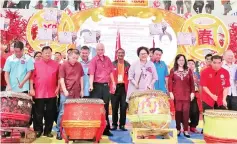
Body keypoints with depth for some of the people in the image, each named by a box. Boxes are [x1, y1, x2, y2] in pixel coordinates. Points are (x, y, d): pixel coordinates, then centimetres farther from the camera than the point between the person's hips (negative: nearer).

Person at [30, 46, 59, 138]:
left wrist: (58, 87, 1)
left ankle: (48, 131, 20)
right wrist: (31, 89, -4)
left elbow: (59, 77, 9)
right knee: (38, 113, 6)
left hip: (52, 93, 1)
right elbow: (32, 77, 1)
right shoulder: (36, 64, 2)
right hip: (39, 93, -1)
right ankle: (38, 130, 21)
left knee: (50, 113, 8)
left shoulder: (56, 64, 5)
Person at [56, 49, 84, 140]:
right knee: (63, 112, 1)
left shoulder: (79, 65, 8)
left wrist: (81, 90, 10)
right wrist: (65, 90, -16)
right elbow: (62, 79, -6)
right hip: (66, 93, -4)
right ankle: (59, 131, 9)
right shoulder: (63, 65, -3)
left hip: (76, 93, 4)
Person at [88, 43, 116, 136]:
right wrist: (91, 85, -27)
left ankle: (106, 129, 21)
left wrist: (113, 83, 12)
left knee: (105, 107, 11)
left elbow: (110, 72, 15)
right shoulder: (94, 60, -7)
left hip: (106, 85, 5)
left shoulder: (107, 59, 9)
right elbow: (91, 74, -15)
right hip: (97, 86, -5)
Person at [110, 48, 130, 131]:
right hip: (115, 87, 0)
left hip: (124, 87, 1)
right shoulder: (112, 64, 6)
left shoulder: (127, 65, 9)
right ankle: (114, 124, 14)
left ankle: (122, 124, 11)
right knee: (114, 107, 4)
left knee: (123, 107, 2)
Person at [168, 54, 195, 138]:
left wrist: (192, 92, 2)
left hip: (186, 94, 1)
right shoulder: (173, 70, 5)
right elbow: (170, 82, 2)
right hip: (176, 94, -1)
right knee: (178, 111, 1)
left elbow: (192, 82, 8)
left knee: (186, 111, -3)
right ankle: (178, 129, 11)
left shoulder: (188, 71, 9)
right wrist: (170, 92, -6)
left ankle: (186, 130, 2)